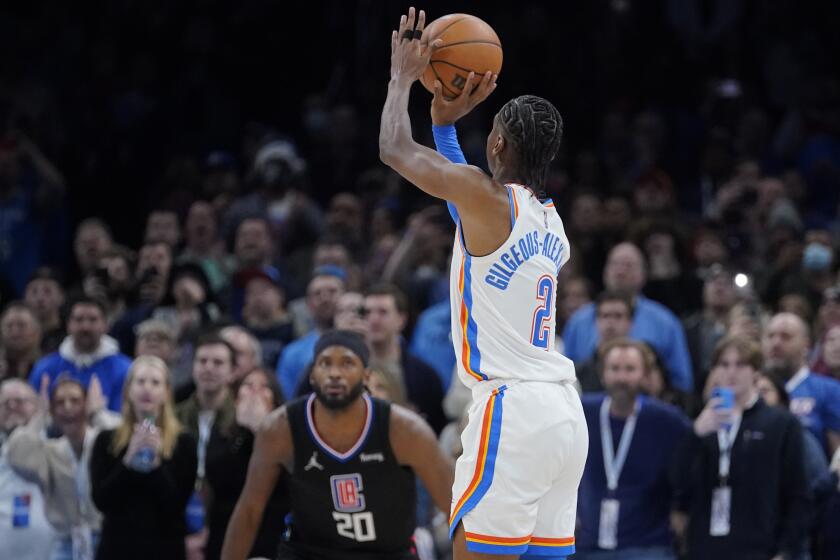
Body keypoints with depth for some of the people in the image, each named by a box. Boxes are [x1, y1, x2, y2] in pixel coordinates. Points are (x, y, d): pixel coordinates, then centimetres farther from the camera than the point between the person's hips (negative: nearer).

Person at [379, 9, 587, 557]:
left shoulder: (488, 197, -8)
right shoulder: (552, 223, 16)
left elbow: (395, 150, 4)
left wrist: (404, 77, 18)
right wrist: (446, 122, 35)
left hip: (511, 409, -8)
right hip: (565, 412, 8)